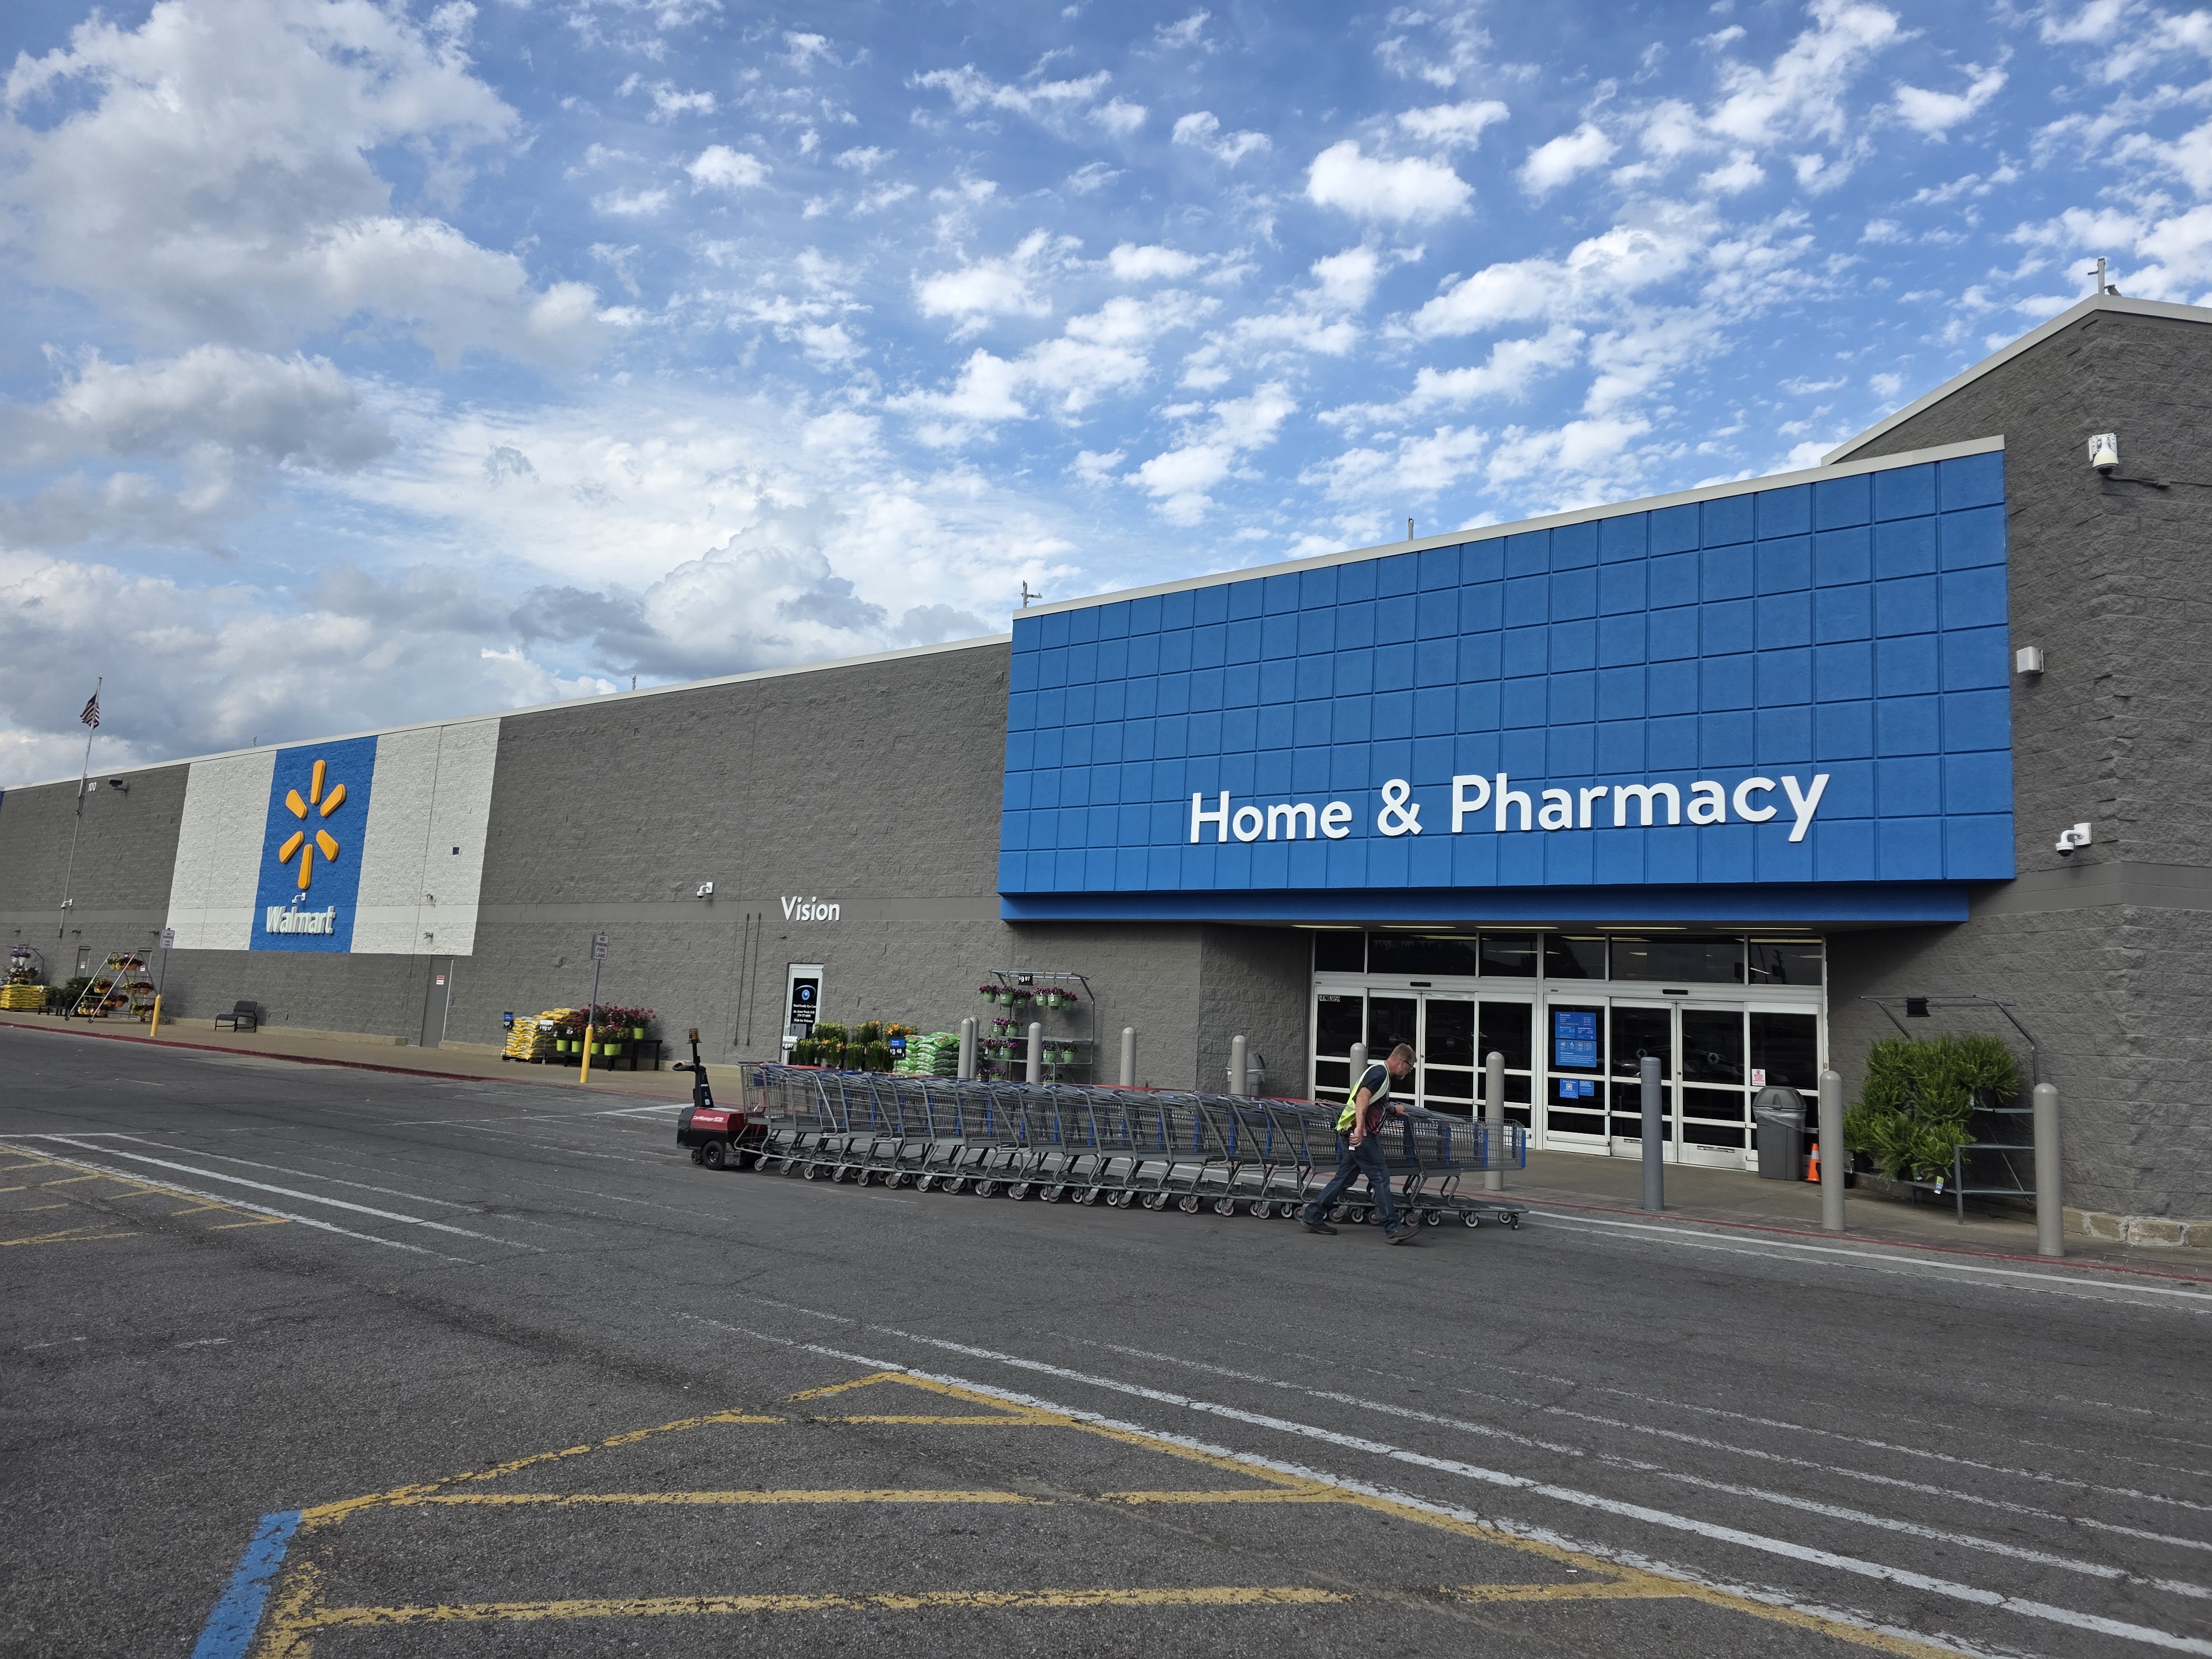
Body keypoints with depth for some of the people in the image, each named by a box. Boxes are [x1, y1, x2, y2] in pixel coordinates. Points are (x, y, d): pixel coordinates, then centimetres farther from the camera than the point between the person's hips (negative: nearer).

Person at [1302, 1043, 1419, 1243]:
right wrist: (1359, 1128, -37)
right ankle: (1393, 1229, -7)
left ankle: (1312, 1216, 17)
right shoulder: (1380, 1072, -11)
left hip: (1351, 1135, 10)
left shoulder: (1381, 1073, 21)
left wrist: (1394, 1110, 54)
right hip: (1358, 1134, -10)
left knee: (1344, 1179, 13)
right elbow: (1362, 1098, -27)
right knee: (1381, 1178, -8)